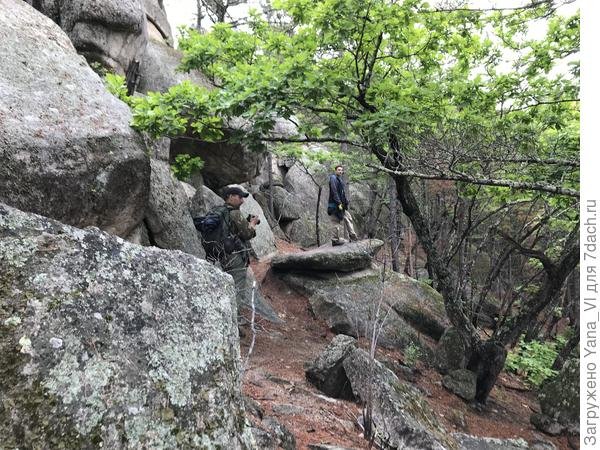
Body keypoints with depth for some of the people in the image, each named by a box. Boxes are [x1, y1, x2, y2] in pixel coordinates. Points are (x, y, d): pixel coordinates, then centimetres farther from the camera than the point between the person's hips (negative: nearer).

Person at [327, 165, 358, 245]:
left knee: (348, 218, 12)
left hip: (341, 205, 10)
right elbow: (334, 192, -18)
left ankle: (352, 236, 17)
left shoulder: (339, 179, 22)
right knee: (337, 222, -7)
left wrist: (345, 203, 16)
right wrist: (339, 203, -23)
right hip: (335, 205, -10)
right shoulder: (333, 178, -8)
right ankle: (335, 240, -2)